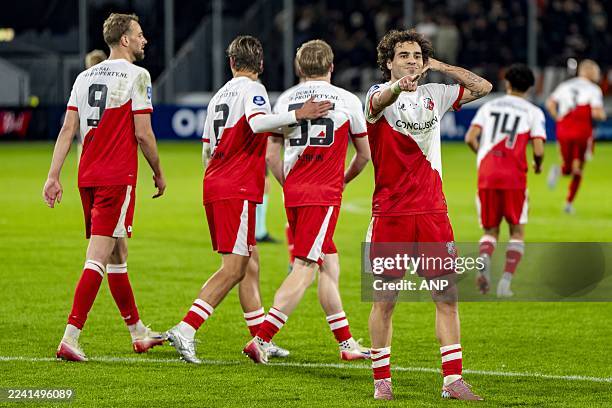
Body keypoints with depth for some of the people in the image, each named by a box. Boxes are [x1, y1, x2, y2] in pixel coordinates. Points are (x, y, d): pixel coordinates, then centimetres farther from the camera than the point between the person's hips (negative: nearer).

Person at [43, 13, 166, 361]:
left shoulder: (85, 77, 11)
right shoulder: (136, 76, -7)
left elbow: (68, 129, 7)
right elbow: (143, 134, -10)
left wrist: (54, 176, 6)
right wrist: (159, 174, 4)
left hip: (88, 176, 7)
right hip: (118, 178, -7)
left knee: (118, 254, 17)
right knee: (99, 259, -10)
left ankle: (138, 332, 29)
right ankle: (70, 338, -18)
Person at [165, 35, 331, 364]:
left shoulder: (220, 95, 17)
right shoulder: (252, 90, -6)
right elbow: (257, 122, -28)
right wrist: (298, 115, -28)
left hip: (215, 186, 9)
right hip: (237, 190, -9)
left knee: (250, 262, 13)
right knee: (233, 269, -10)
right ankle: (185, 330, -18)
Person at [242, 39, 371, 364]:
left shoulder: (285, 100, 8)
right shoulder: (347, 100, 1)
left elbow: (271, 155, 7)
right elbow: (364, 154, 12)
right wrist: (345, 179, 30)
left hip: (294, 192, 5)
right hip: (325, 195, -5)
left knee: (329, 263, 15)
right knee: (304, 269, -7)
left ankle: (346, 343, 20)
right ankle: (261, 340, -17)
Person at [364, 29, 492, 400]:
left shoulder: (434, 95, 12)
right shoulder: (381, 95, -4)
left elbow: (483, 88, 19)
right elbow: (381, 101, -29)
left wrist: (441, 67, 11)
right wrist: (398, 86, -53)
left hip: (433, 209, 4)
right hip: (390, 212, -4)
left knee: (448, 296, -1)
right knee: (385, 299, 1)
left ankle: (453, 380, 4)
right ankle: (382, 380, 12)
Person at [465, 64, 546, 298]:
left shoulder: (489, 106, 12)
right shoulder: (533, 112, 4)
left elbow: (470, 138, 1)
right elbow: (538, 149, -6)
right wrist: (538, 165, 15)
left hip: (486, 175, 2)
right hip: (514, 177, -2)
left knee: (490, 231, 14)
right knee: (517, 232, 12)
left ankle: (485, 260, -19)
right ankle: (506, 280, -6)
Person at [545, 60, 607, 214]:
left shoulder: (564, 86, 10)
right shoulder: (593, 90, -5)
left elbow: (550, 104, 3)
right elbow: (596, 113, -15)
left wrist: (559, 119, 9)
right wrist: (602, 115, 6)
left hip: (563, 131, 4)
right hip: (582, 132, -4)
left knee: (568, 167, 17)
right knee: (577, 169, 12)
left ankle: (559, 171, -19)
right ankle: (569, 202, 7)